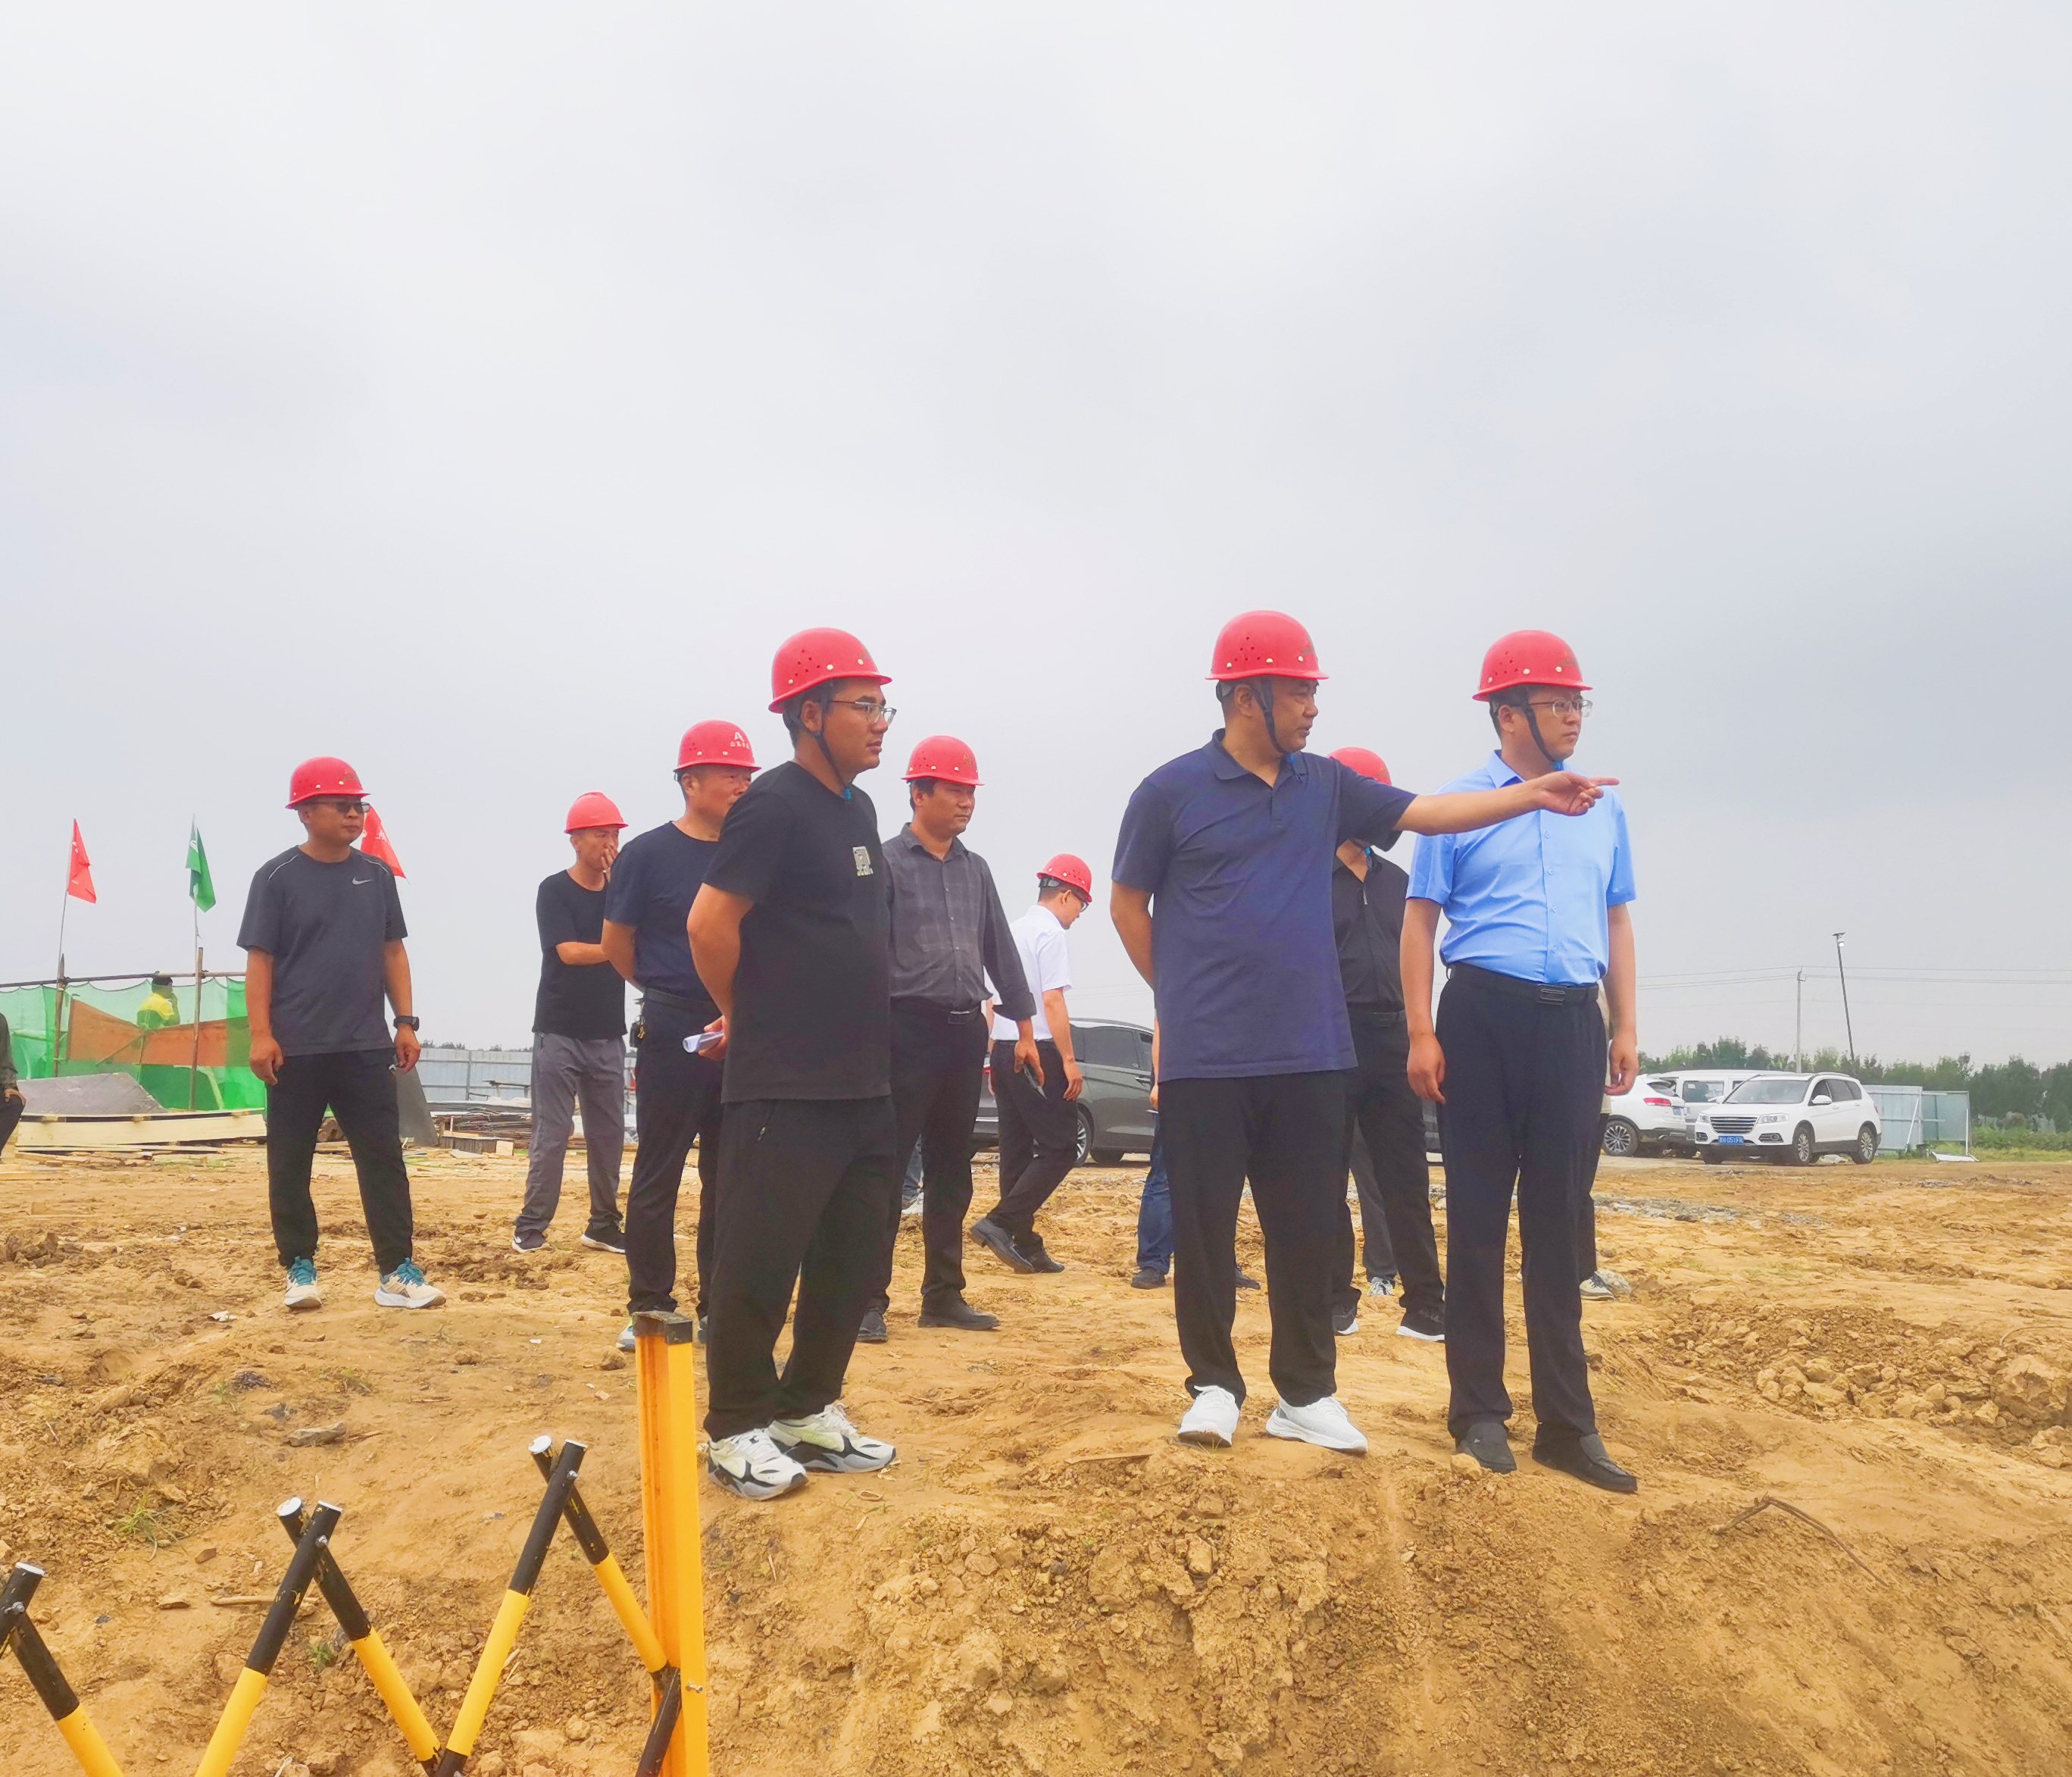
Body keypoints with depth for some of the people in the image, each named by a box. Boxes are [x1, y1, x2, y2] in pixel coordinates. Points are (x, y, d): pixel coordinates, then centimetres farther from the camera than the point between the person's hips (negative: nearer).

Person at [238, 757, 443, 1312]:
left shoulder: (376, 874, 9)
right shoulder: (278, 877, -3)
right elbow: (260, 959, -5)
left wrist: (406, 1022, 5)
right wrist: (261, 1035, -12)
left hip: (366, 1046, 3)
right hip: (296, 1048, -3)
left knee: (384, 1159, 1)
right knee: (290, 1164, 5)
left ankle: (396, 1271, 3)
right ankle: (299, 1268, 18)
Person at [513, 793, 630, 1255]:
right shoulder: (554, 891, -3)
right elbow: (569, 952, -14)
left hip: (608, 1035, 4)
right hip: (559, 1032, -4)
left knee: (609, 1135, 5)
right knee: (551, 1135, -5)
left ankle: (603, 1226, 13)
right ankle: (531, 1227, 0)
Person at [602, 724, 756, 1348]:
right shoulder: (648, 853, -4)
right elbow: (618, 945, 4)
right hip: (671, 1031, -4)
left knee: (729, 1174, 9)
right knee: (658, 1172, 2)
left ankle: (720, 1307, 19)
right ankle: (649, 1307, 11)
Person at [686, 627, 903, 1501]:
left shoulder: (858, 808, 14)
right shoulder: (775, 805, -13)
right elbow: (710, 923, -17)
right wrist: (751, 1016, -3)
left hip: (864, 1083, 9)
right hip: (786, 1089, -9)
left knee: (851, 1259, 14)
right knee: (762, 1262, -1)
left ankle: (810, 1411, 27)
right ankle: (736, 1428, 13)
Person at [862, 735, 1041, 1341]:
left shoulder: (975, 868, 14)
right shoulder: (887, 862, -4)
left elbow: (1001, 951, 17)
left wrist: (1024, 1026, 16)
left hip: (965, 1031, 6)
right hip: (908, 1029, -6)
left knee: (952, 1173, 11)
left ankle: (943, 1295, 20)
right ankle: (870, 1299, 2)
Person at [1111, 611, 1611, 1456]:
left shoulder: (1326, 786, 11)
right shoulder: (1173, 791, -2)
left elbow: (1424, 812, 10)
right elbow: (1130, 905, 6)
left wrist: (1531, 794, 1)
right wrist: (1182, 995, 6)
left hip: (1310, 1054, 4)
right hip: (1206, 1058, -4)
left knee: (1309, 1228, 8)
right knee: (1204, 1226, 4)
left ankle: (1306, 1393, 20)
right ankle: (1214, 1384, 20)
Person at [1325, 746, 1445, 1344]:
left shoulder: (1396, 881, 16)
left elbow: (1411, 962, 20)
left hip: (1391, 1041, 5)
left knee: (1406, 1179, 4)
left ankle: (1425, 1304, 7)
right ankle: (1338, 1301, 13)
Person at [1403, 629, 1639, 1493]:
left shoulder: (1602, 807, 13)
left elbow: (1617, 919, 17)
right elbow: (1420, 918, -1)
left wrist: (1625, 1026, 9)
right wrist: (1423, 1033, -8)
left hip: (1573, 1023, 4)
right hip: (1484, 1016, -3)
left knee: (1558, 1224, 6)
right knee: (1478, 1219, 3)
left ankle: (1567, 1422, 12)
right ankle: (1479, 1409, 14)